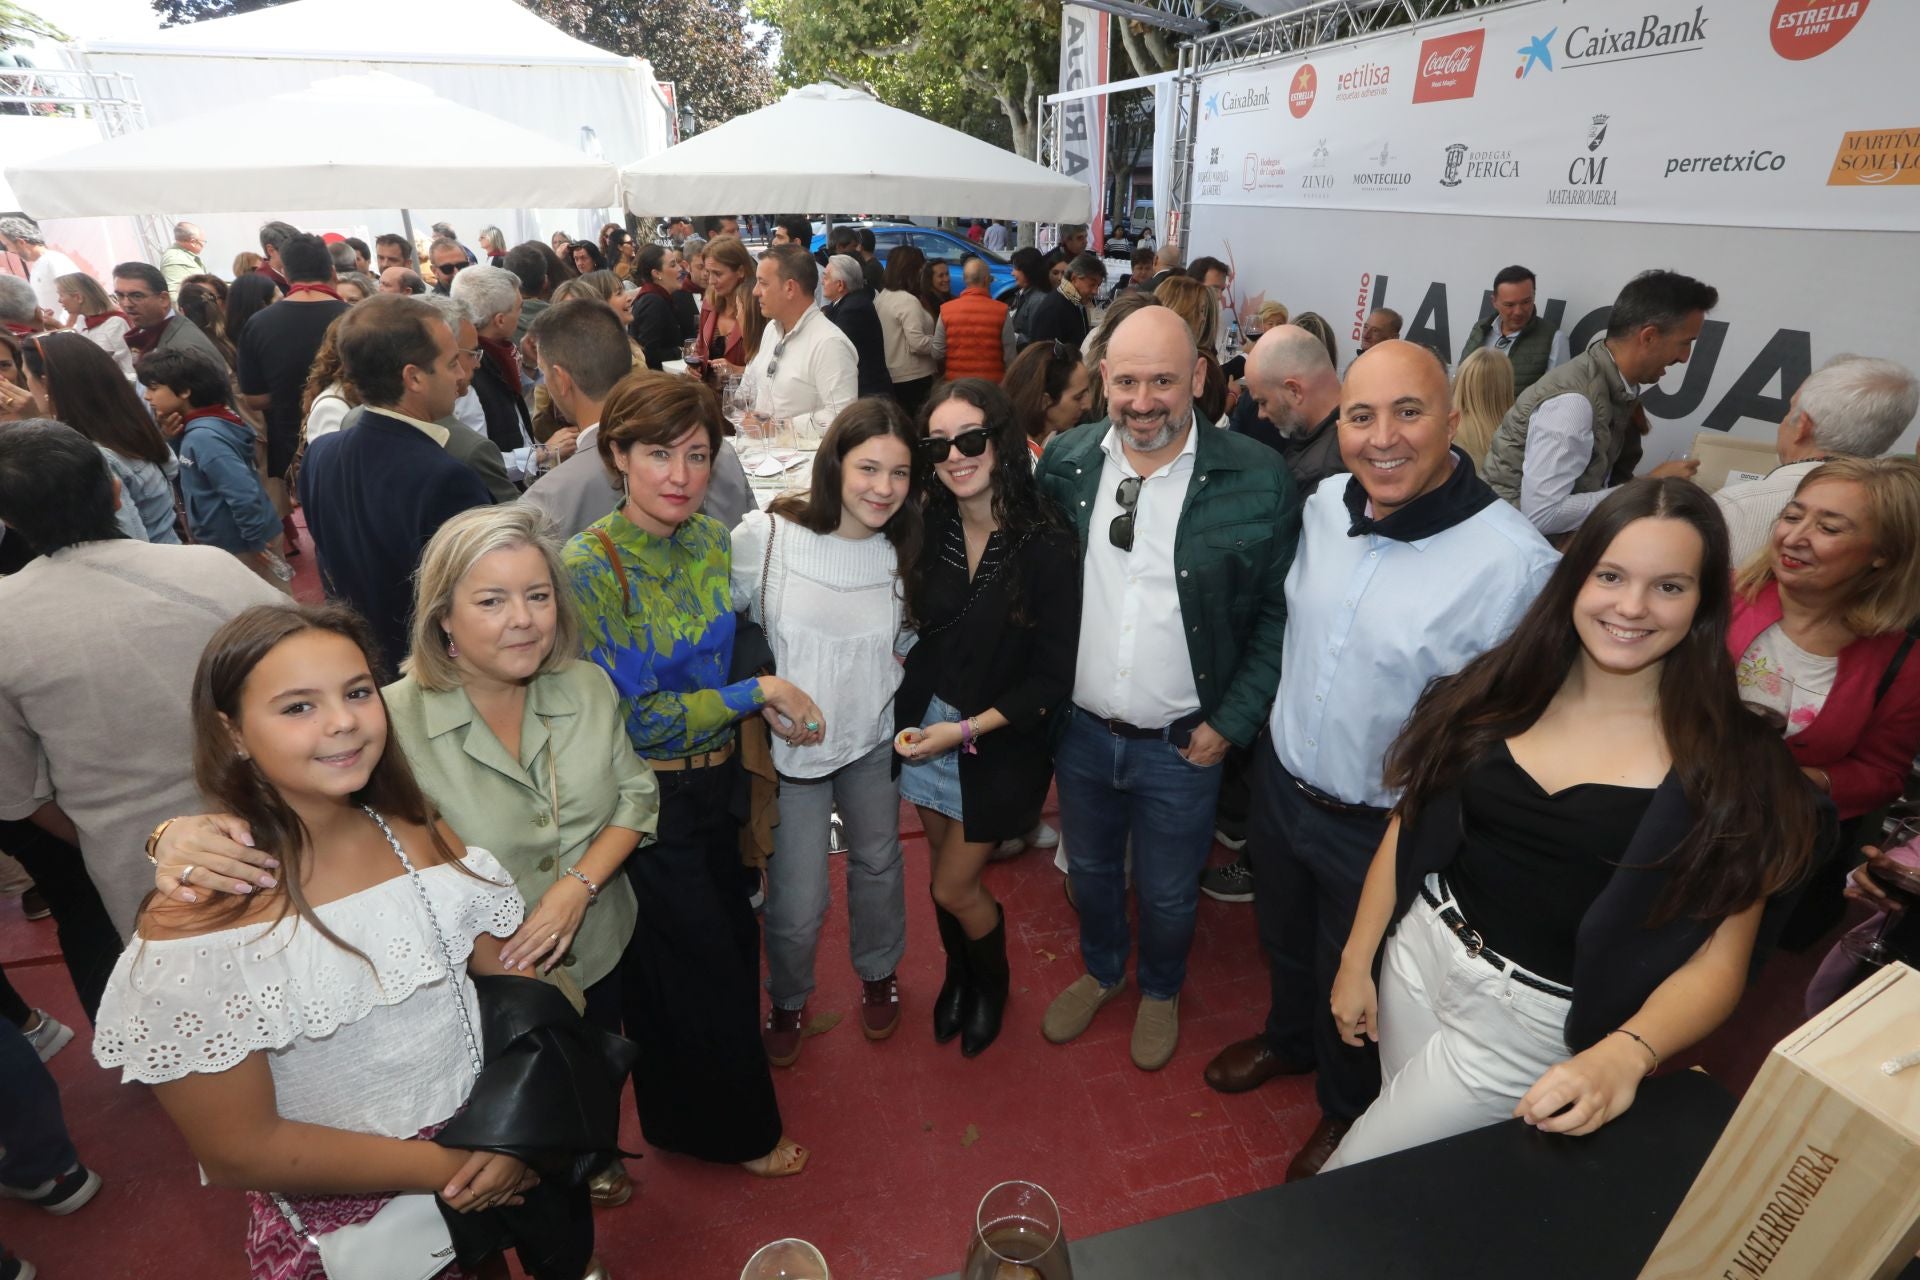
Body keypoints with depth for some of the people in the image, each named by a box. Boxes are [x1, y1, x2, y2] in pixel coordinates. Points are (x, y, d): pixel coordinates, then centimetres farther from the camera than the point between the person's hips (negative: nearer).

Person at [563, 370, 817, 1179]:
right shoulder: (590, 565, -23)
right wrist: (758, 692, -19)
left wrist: (768, 709, -8)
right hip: (646, 800, -6)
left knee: (730, 947, 24)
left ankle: (682, 1118, 55)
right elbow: (631, 717, -22)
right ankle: (738, 1131, 41)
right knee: (697, 969, 13)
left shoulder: (712, 539, -3)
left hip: (714, 779, 7)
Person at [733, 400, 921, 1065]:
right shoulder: (765, 536, -19)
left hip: (873, 741, 4)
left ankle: (878, 974, 54)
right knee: (797, 905, 4)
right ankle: (788, 998, 39)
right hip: (790, 751, -3)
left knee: (878, 862, 23)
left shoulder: (900, 550, -8)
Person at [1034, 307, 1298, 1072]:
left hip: (1182, 744, -2)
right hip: (1080, 728, 3)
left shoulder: (1258, 480, -16)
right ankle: (1100, 971, 55)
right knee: (1089, 871, 25)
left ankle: (1161, 991, 51)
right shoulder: (1065, 461, -7)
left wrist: (1232, 722, -10)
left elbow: (1277, 613, -8)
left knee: (1167, 894, 19)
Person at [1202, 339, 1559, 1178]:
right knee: (1283, 939, 30)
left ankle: (1347, 1109, 53)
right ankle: (1287, 1040, 62)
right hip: (1280, 783, 5)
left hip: (1384, 828, -5)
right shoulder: (1323, 505, -8)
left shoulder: (1516, 563, -26)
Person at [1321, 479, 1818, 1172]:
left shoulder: (1729, 760, -13)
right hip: (1417, 959, 3)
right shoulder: (1502, 690, -6)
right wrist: (1357, 960, 2)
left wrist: (1623, 1056, -31)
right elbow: (1410, 824, 0)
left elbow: (1717, 963, -13)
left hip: (1529, 1023, -3)